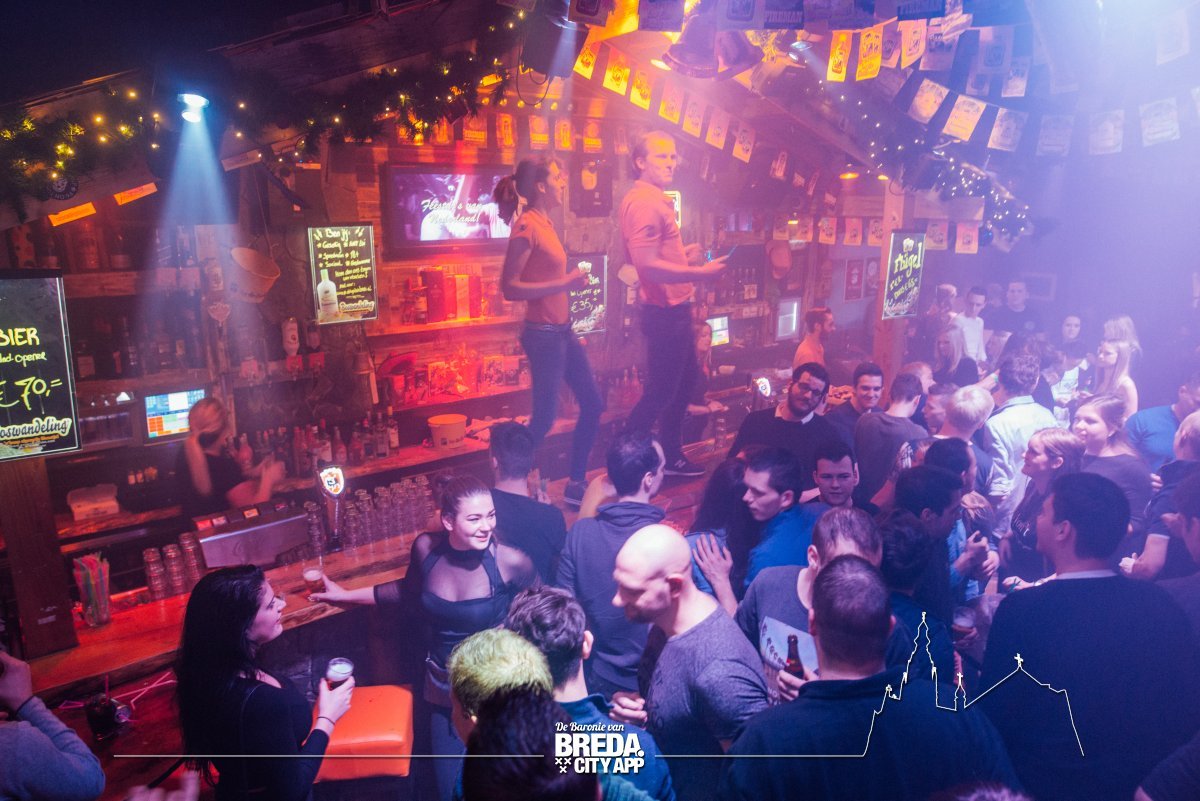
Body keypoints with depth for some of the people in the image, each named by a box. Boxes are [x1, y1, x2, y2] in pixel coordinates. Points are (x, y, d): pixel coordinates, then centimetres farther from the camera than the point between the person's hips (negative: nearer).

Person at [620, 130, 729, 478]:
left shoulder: (657, 201, 15)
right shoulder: (643, 202, -19)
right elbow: (647, 266, -28)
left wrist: (683, 254, 15)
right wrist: (700, 272, -24)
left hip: (676, 308, 11)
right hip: (664, 310, -11)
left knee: (682, 384, 19)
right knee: (660, 390, -2)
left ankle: (671, 456, 32)